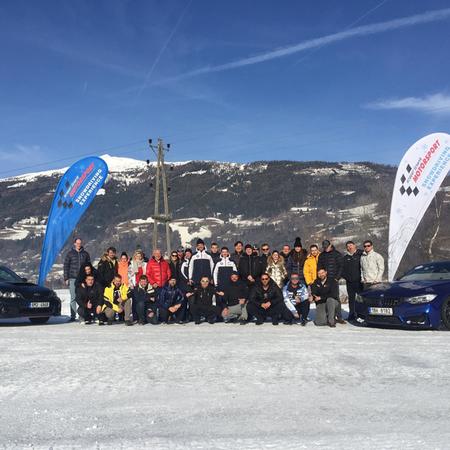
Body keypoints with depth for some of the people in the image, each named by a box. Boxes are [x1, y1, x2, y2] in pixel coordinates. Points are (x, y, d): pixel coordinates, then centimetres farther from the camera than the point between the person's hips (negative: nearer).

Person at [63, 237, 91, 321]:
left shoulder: (85, 254, 10)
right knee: (73, 298, 0)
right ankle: (73, 316, 2)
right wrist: (66, 278, -2)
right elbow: (66, 266, 6)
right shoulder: (69, 253, 7)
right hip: (73, 278, -1)